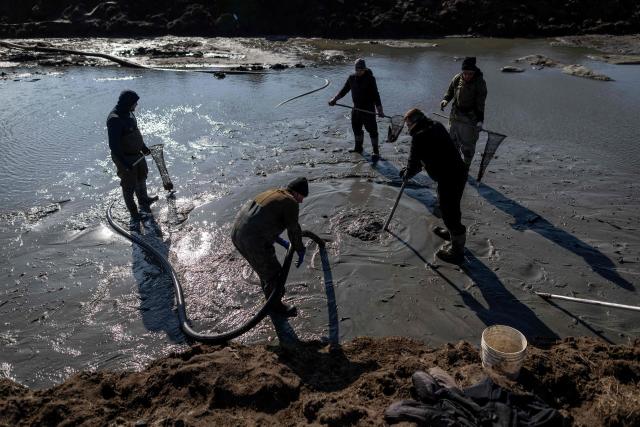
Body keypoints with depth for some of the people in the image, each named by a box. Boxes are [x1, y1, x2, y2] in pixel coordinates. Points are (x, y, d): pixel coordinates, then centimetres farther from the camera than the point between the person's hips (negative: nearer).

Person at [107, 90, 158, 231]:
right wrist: (125, 163, -28)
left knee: (141, 177, 28)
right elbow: (113, 145, -28)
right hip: (125, 158, -10)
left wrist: (143, 147, 23)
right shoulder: (115, 119, -28)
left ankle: (144, 200, 53)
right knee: (129, 187, 2)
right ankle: (134, 217, 13)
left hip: (137, 153, 10)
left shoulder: (128, 113, 2)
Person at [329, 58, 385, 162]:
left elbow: (375, 95, -14)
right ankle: (358, 148, 35)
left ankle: (376, 151, 5)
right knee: (356, 128, 16)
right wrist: (334, 99, -4)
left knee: (372, 129, -3)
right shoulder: (352, 78, 3)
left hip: (368, 109, -6)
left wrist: (379, 109, -20)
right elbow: (344, 90, 9)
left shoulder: (370, 79, -12)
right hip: (356, 108, 6)